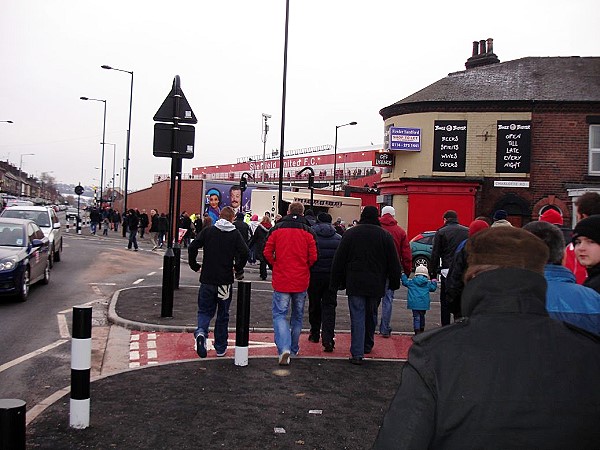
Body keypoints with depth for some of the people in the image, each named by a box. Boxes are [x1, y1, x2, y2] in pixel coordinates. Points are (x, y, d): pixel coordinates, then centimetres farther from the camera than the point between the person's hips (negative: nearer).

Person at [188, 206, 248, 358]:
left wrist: (194, 266, 5)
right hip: (225, 280, 0)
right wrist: (238, 269, 2)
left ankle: (201, 332, -18)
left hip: (207, 279, 0)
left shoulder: (208, 231, 0)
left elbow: (192, 247, -8)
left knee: (205, 310, 12)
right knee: (223, 314, 13)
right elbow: (244, 253, -15)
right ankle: (221, 348, 18)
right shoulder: (235, 234, -3)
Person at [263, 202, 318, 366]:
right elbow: (313, 257, -5)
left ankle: (284, 348, -17)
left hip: (281, 280, -1)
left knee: (279, 314, 2)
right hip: (301, 280, 2)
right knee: (297, 315, 17)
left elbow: (267, 253, -5)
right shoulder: (308, 232, -3)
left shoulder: (277, 229, -3)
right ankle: (294, 348, 28)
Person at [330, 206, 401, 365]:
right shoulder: (385, 236, 1)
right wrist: (394, 283, 14)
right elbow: (393, 263, 5)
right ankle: (368, 345, 34)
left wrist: (337, 282, 8)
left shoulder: (350, 233, 0)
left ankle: (357, 353, -8)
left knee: (357, 317, -2)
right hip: (376, 285, 2)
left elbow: (338, 261, 1)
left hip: (355, 284, -1)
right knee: (371, 315, 19)